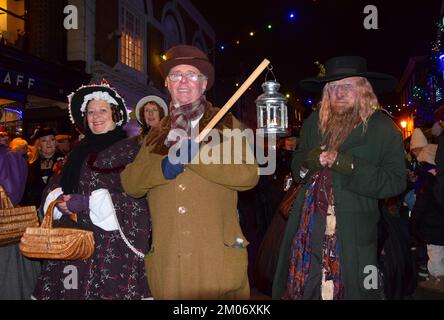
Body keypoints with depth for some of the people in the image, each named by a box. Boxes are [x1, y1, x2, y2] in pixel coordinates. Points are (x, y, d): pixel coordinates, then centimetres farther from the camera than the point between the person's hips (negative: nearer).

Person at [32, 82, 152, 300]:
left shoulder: (129, 148, -3)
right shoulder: (80, 151, 16)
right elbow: (65, 187, 22)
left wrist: (88, 203, -14)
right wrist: (60, 199, -2)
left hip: (112, 241, -5)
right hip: (76, 240, 6)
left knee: (108, 290, -4)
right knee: (73, 290, 6)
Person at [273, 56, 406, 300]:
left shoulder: (383, 128, -3)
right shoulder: (314, 122, 10)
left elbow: (396, 181, -8)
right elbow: (297, 167, 18)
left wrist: (349, 165, -19)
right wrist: (310, 159, -6)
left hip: (353, 232, -3)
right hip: (308, 226, 4)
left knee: (348, 290, 4)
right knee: (300, 287, 8)